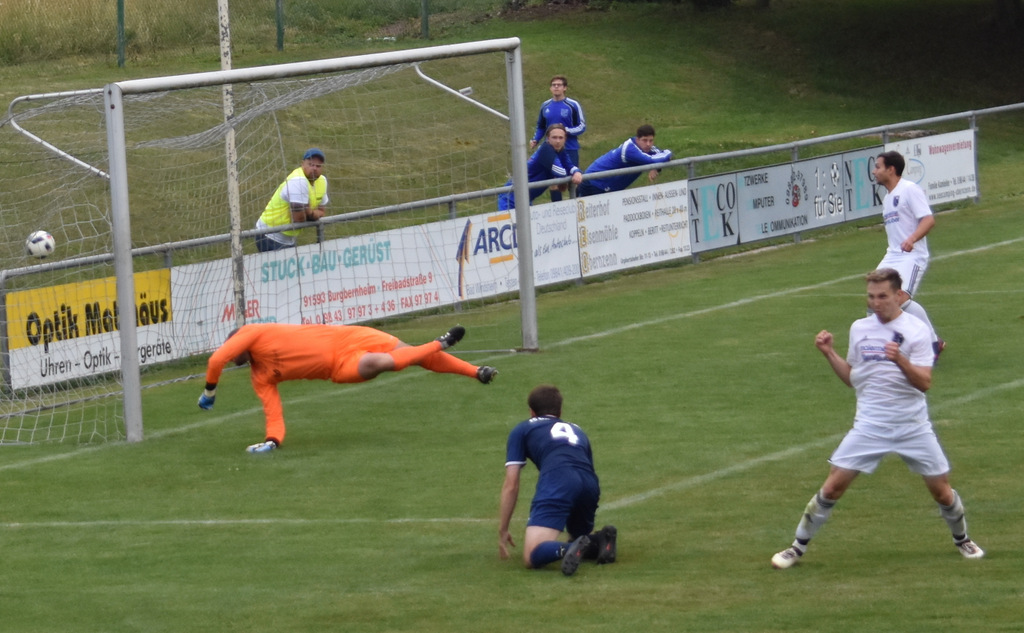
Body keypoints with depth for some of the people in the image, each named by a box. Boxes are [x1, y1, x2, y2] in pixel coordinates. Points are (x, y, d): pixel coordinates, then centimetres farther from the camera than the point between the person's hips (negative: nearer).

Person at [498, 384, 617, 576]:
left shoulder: (522, 430, 26)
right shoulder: (577, 431, 37)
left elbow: (511, 486, 17)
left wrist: (502, 531, 24)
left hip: (556, 483, -4)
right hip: (590, 485, 4)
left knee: (532, 557, -10)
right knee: (579, 539, 31)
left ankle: (570, 549, -41)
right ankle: (600, 541, -4)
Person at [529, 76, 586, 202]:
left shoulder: (573, 105, -4)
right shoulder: (545, 106, 8)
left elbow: (582, 126, -1)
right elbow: (540, 127, 20)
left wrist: (567, 131, -17)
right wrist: (535, 140, 3)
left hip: (570, 150, -3)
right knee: (554, 183, 3)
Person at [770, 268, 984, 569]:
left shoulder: (915, 329, -7)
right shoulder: (860, 329, 5)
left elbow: (924, 382, -14)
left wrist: (900, 359, -30)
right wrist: (829, 353, 3)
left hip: (913, 427, -2)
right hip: (869, 427, 2)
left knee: (941, 489, 4)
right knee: (833, 486, -6)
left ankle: (962, 539, 32)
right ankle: (797, 547, 4)